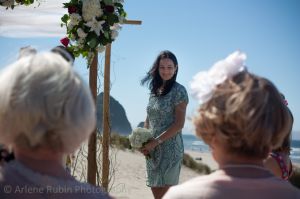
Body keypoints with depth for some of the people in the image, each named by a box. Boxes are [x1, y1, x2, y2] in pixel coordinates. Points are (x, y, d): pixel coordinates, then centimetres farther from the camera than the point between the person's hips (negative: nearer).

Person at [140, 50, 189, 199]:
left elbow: (179, 124, -13)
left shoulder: (179, 91, -8)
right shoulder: (154, 90, 12)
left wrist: (156, 141, -17)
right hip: (152, 149, 7)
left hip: (170, 146, -7)